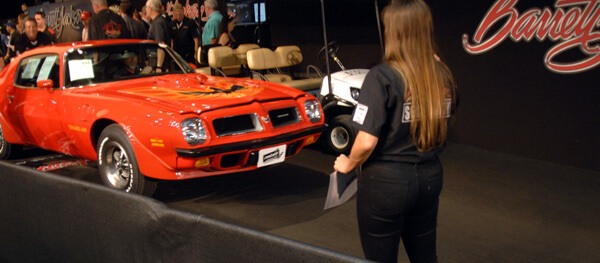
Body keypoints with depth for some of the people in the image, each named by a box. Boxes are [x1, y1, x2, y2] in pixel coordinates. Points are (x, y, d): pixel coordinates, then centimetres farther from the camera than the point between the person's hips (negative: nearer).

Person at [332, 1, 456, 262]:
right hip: (429, 176, 6)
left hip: (387, 180, -5)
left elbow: (367, 141, -21)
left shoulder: (383, 76, -19)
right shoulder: (442, 74, -1)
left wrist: (348, 164, -1)